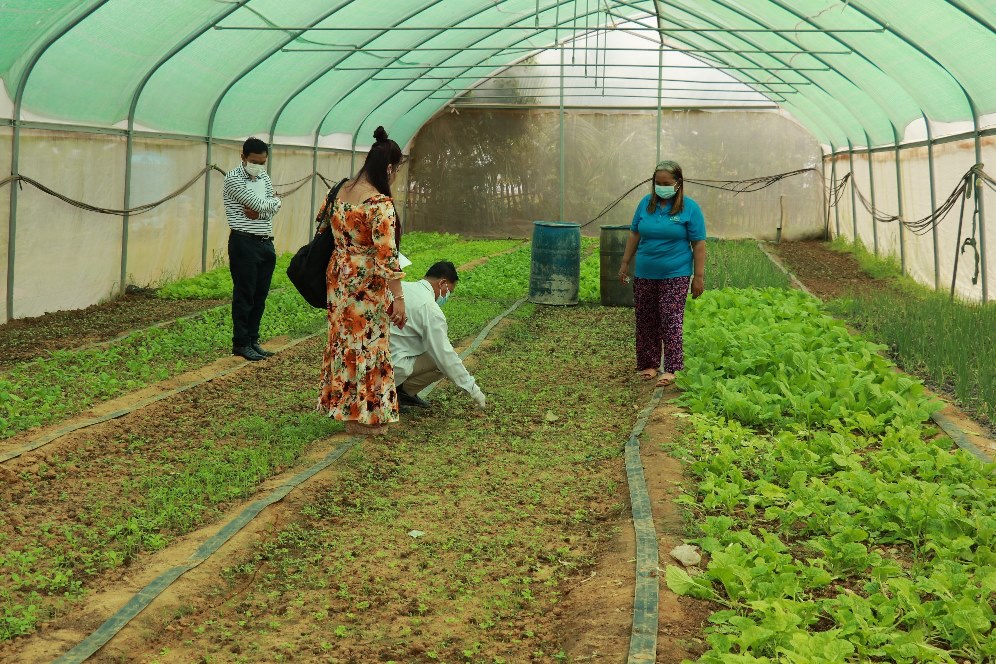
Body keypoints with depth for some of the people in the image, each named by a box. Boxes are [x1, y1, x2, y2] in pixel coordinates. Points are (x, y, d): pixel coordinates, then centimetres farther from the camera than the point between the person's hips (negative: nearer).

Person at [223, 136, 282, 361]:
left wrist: (259, 211, -14)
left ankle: (253, 340, 17)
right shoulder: (233, 178, -9)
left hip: (266, 243, 7)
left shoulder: (264, 178, 14)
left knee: (260, 295, 9)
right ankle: (240, 343, 5)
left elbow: (274, 206, 3)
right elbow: (258, 203, -18)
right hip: (244, 243, -7)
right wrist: (272, 201, 0)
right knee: (244, 295, -2)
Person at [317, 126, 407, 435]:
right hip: (366, 285, -8)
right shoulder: (380, 203, -21)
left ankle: (343, 405, 29)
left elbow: (323, 227, 17)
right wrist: (398, 298, -21)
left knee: (344, 340, 18)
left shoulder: (339, 192, 2)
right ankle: (363, 416, 14)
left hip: (339, 278, 8)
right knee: (367, 345, 4)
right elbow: (386, 256, -24)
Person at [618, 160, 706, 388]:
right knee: (646, 322, 8)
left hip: (675, 276, -4)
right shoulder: (646, 203, 6)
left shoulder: (690, 208, -5)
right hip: (644, 275, 4)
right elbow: (634, 234, 14)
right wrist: (625, 263, 11)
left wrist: (699, 276, -9)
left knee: (671, 322, -8)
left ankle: (672, 369, -5)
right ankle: (648, 365, 19)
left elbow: (699, 244, -5)